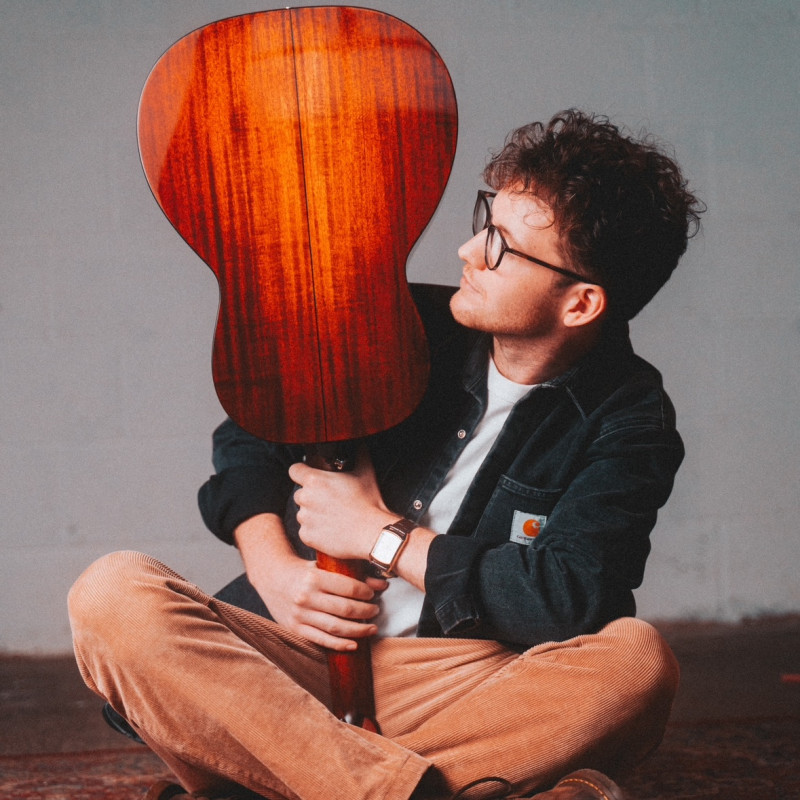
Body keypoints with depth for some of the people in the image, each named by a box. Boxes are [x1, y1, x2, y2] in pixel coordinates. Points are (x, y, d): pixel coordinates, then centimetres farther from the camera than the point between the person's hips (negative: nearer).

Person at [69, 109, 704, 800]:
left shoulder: (629, 419, -1)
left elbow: (572, 598, -15)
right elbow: (250, 436, 19)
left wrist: (382, 535, -8)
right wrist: (273, 568, -2)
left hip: (467, 690, -2)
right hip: (294, 663, 3)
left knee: (636, 660, -34)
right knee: (113, 595, -24)